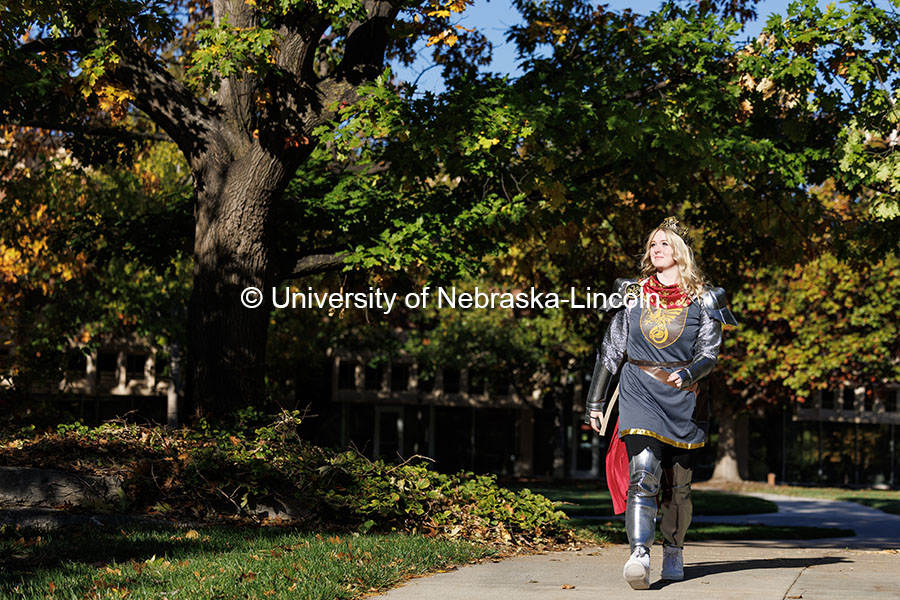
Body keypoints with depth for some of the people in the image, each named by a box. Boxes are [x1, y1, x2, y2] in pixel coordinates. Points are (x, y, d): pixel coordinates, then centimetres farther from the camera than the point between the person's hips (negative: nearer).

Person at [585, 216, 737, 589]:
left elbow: (709, 354, -1)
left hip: (681, 397, 0)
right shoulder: (633, 295, 10)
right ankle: (639, 555, -29)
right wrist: (595, 401, 10)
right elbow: (611, 350, 13)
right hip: (639, 393, 0)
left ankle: (673, 551, 29)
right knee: (643, 471, -19)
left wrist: (689, 374, -23)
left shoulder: (702, 301, 6)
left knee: (677, 483, 7)